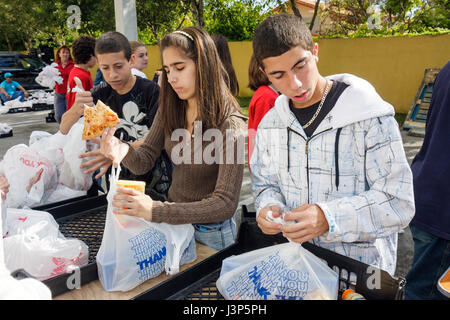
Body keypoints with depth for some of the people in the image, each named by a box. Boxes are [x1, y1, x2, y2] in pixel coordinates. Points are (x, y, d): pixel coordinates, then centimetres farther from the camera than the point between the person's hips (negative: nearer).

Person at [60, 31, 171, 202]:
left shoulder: (151, 90, -11)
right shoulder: (101, 94, 3)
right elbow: (64, 130, 0)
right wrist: (76, 110, -24)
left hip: (154, 182, -3)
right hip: (116, 180, 4)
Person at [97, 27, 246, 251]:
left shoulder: (229, 124, -23)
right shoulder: (169, 110, -4)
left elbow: (226, 204, -28)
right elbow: (144, 162, -5)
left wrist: (156, 211, -36)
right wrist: (124, 152, -29)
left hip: (210, 232, -5)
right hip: (172, 219, 5)